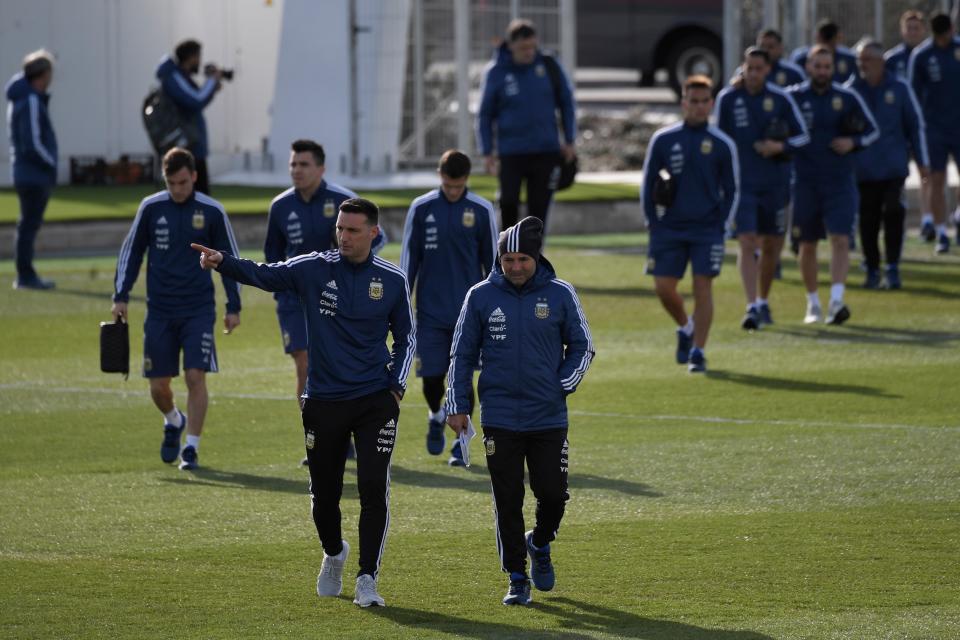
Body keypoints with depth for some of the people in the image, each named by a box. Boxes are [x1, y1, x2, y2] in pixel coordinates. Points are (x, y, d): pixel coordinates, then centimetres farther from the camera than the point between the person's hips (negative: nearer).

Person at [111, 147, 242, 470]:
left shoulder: (212, 212, -2)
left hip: (199, 310, -2)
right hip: (159, 311, 2)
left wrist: (233, 306, 4)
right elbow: (131, 252, 10)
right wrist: (120, 296, 4)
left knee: (195, 376, -13)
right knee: (158, 385, 3)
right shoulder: (151, 208, 1)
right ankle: (174, 422, 35)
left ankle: (191, 448, -3)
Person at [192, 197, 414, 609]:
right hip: (323, 402, 1)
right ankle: (333, 554, 39)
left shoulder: (393, 281, 1)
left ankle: (367, 579, -5)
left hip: (375, 402, -1)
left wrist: (395, 385, -2)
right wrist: (222, 262, -36)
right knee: (324, 494, 9)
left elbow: (405, 338, 12)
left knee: (374, 488, -12)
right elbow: (264, 275, -17)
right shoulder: (315, 269, -3)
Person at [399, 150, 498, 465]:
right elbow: (409, 259, 6)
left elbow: (492, 261, 5)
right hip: (430, 310, 1)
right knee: (431, 376, 0)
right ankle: (436, 416, 32)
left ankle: (461, 442, 8)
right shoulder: (421, 209, 1)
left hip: (468, 311, -1)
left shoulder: (482, 211, 0)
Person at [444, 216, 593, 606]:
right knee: (507, 503, 1)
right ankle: (517, 579, 11)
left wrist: (562, 386, -2)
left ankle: (540, 543, 29)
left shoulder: (560, 295, 0)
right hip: (499, 419, 0)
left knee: (552, 493, -2)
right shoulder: (481, 297, 0)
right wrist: (458, 406, 3)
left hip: (549, 417, 0)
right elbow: (462, 354, 8)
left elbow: (582, 346, 11)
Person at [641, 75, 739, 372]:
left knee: (703, 287, -8)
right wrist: (653, 223, 3)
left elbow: (731, 190, 8)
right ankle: (685, 328, 28)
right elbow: (648, 184, 9)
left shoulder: (722, 144, 1)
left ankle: (698, 352, -3)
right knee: (664, 287, -1)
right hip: (669, 227, 1)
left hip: (707, 228, -1)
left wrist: (721, 225, 0)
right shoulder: (662, 140, 2)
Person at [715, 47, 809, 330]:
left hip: (774, 184, 2)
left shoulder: (781, 99, 0)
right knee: (747, 243, -14)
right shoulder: (727, 99, -1)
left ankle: (763, 302, 29)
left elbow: (802, 137, 6)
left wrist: (780, 147, -14)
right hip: (741, 184, -2)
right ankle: (751, 307, -18)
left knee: (772, 245, 9)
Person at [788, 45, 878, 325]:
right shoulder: (793, 97, 1)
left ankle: (836, 301, -21)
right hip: (805, 182, 0)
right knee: (807, 245, 7)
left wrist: (853, 142, -7)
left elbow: (873, 131, 11)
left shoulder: (848, 98, 3)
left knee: (840, 240, -14)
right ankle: (813, 304, 22)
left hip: (840, 181, 0)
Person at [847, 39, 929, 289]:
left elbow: (916, 125, 9)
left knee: (893, 213, -11)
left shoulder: (899, 88, 2)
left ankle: (892, 269, -5)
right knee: (868, 221, 3)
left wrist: (922, 161, 7)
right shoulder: (850, 90, 2)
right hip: (863, 170, 1)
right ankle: (872, 270, 15)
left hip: (894, 167, -1)